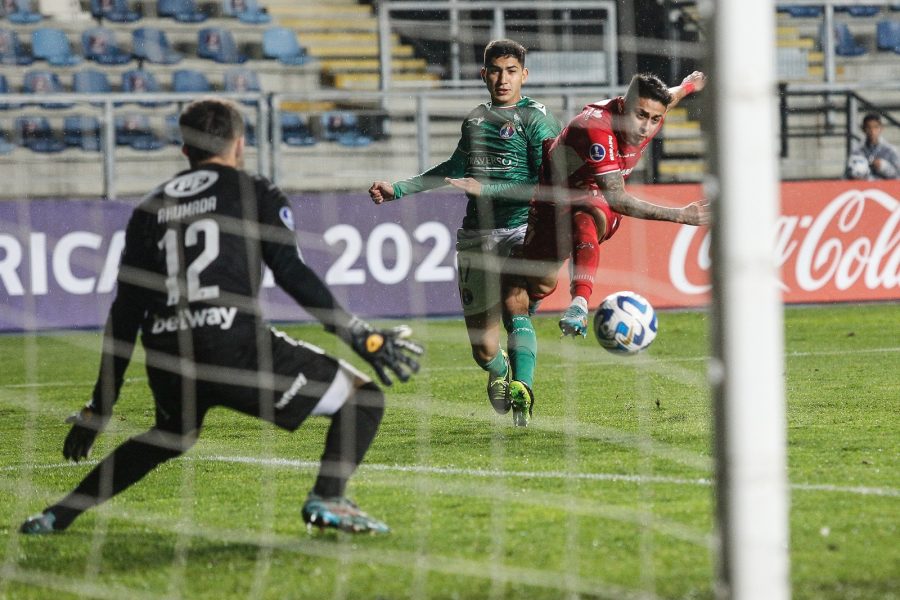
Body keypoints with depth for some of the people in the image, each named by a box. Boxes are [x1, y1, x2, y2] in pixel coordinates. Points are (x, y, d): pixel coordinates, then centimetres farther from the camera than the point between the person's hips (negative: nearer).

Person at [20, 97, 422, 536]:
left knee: (170, 436, 36)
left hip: (165, 360, 6)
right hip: (234, 347, -6)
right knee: (363, 399, 5)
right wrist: (361, 338, -5)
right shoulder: (254, 193, 9)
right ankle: (327, 500, -18)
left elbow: (125, 313, 19)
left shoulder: (150, 208, 21)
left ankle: (58, 515, 29)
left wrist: (101, 405, 23)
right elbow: (293, 275, -5)